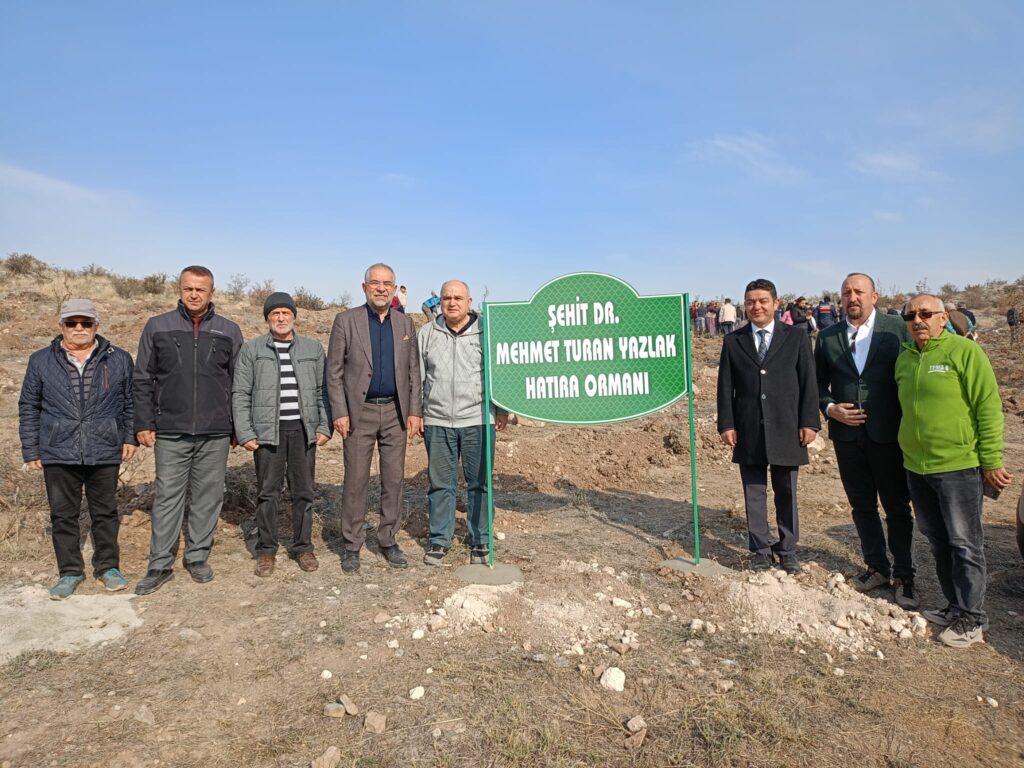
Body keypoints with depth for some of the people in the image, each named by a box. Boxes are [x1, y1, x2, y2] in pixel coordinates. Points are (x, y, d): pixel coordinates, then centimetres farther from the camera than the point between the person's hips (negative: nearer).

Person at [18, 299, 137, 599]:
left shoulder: (119, 359, 4)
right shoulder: (41, 361, 4)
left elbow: (130, 402, 9)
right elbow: (28, 408, 7)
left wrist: (130, 437, 2)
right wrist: (31, 450, 3)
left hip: (105, 453, 0)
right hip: (59, 454, 1)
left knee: (105, 512, 9)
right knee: (63, 514, 9)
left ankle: (108, 567, 23)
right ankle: (70, 572, 22)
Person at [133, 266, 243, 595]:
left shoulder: (229, 331, 5)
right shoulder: (157, 327, 5)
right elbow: (143, 380, 7)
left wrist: (239, 427, 6)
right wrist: (144, 423, 1)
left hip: (215, 434, 1)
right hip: (170, 432, 0)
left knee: (208, 496, 7)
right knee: (168, 497, 4)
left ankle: (198, 556, 22)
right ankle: (160, 565, 15)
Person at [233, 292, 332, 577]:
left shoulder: (313, 348, 9)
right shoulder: (251, 349, 4)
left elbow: (322, 391, 9)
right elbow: (240, 394, 3)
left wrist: (324, 426, 1)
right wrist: (244, 433, -4)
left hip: (304, 430, 1)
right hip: (267, 431, -1)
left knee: (304, 491, 7)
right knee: (267, 492, 5)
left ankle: (303, 546, 19)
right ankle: (266, 550, 17)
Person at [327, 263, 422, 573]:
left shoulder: (405, 323, 8)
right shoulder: (346, 320, -1)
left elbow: (413, 371, 8)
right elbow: (334, 371, -2)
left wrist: (414, 411, 1)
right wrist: (339, 412, -9)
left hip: (395, 412, 3)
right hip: (360, 412, -3)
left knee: (394, 479, 8)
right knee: (356, 481, 2)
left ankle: (388, 541, 21)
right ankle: (352, 545, 15)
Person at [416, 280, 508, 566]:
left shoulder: (486, 332, 1)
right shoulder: (427, 333, 9)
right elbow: (417, 376, 12)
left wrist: (503, 409, 4)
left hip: (477, 421, -2)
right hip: (437, 421, 2)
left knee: (479, 483, 6)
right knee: (440, 483, 9)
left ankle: (480, 541, 19)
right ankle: (439, 539, 22)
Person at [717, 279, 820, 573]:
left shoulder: (796, 337, 3)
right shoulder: (733, 341, 5)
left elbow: (808, 382, 1)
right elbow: (725, 387, 4)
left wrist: (809, 422, -5)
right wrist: (726, 424, -3)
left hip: (785, 429, -1)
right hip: (749, 430, 1)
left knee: (786, 493, 11)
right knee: (754, 494, 8)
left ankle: (788, 550, 25)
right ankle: (760, 551, 21)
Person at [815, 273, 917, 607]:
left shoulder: (897, 329, -3)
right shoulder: (827, 336, 5)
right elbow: (818, 383, 10)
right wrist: (830, 408, -8)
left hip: (889, 433, -3)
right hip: (847, 434, 3)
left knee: (897, 507, 8)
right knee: (862, 506, 14)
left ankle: (902, 575, 23)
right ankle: (877, 567, 30)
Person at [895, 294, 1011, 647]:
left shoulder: (965, 351, -9)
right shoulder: (904, 359, 9)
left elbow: (989, 407, -10)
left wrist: (991, 461, -11)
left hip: (958, 466, -6)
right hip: (916, 468, 6)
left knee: (965, 545, 3)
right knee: (938, 542, 16)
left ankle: (971, 620, 15)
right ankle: (955, 606, 30)